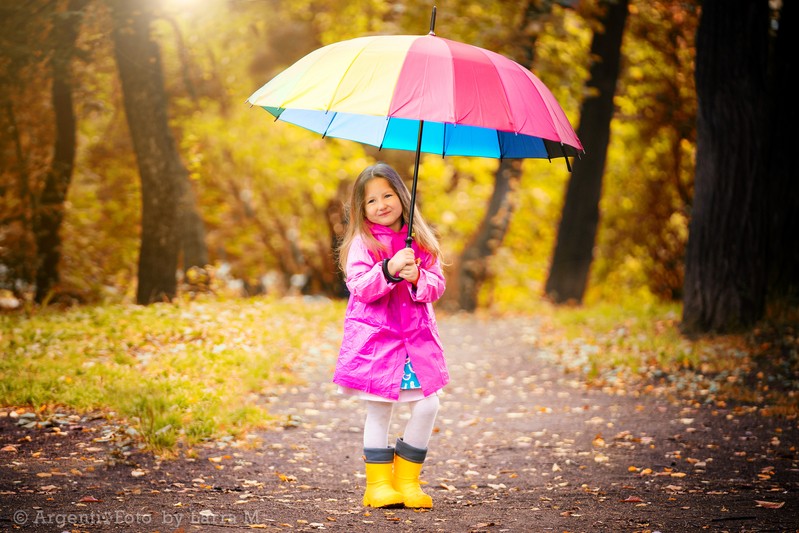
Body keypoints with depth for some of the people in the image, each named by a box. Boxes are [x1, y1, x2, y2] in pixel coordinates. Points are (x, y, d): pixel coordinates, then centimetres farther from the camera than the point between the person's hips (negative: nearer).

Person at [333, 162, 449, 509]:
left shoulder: (420, 240, 7)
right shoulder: (362, 243, -2)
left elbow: (437, 285, 3)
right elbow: (361, 288, -13)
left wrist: (417, 278, -18)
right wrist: (389, 269, -28)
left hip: (416, 337, 3)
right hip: (375, 337, -3)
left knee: (427, 405, -4)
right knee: (379, 411, 1)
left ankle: (407, 479, 11)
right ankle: (378, 483, 13)